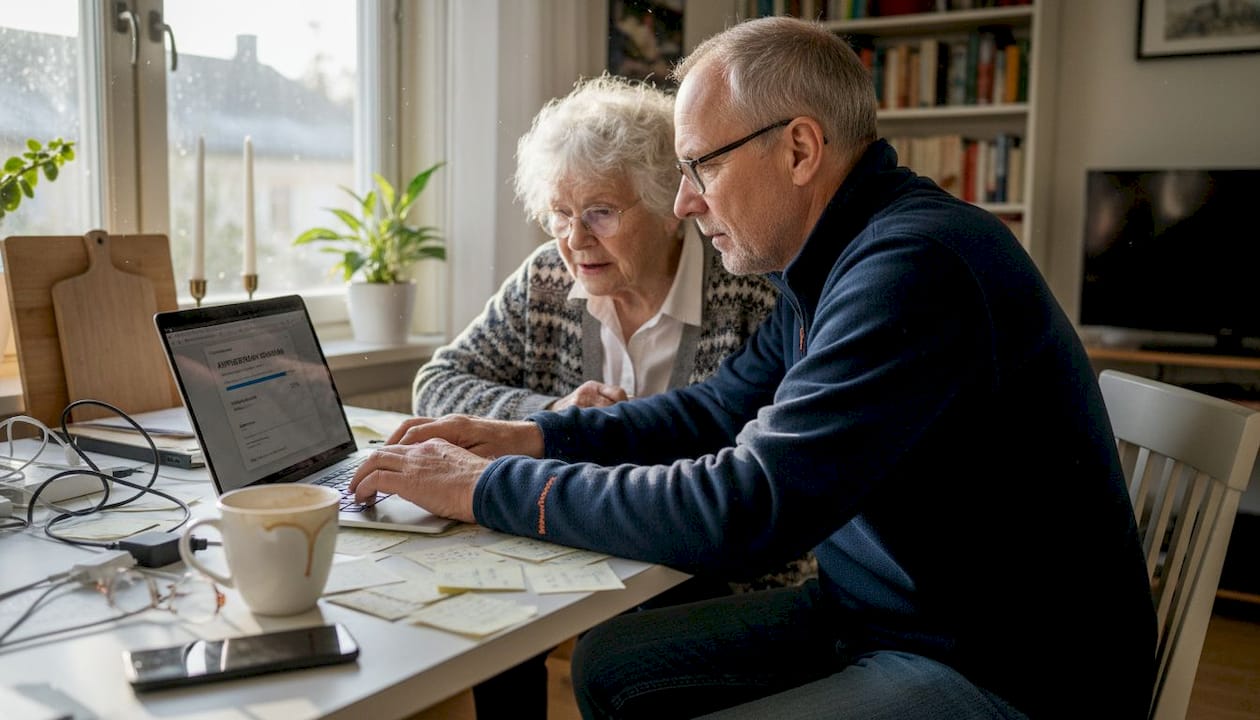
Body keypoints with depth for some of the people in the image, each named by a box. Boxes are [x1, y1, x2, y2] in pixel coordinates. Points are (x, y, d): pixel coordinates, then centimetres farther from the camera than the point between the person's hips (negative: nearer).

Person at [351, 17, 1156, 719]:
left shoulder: (916, 267, -25)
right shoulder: (830, 262, 6)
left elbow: (745, 508, -29)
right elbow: (717, 408, 15)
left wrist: (485, 487, -19)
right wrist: (531, 436, 2)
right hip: (866, 608, 9)